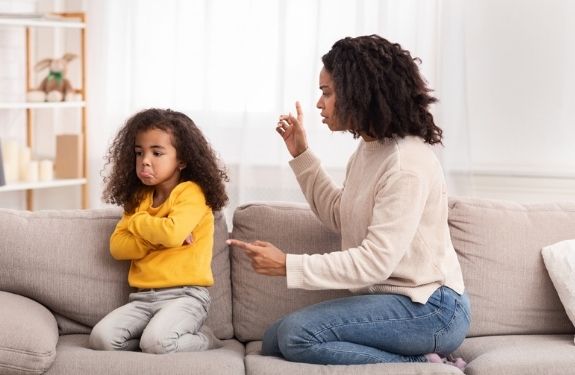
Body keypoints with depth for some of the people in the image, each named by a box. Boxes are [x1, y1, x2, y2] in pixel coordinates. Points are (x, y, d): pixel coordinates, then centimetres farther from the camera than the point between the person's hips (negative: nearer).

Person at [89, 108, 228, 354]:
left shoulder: (191, 193, -6)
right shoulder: (139, 198, 15)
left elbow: (171, 233, -24)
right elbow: (117, 246, 5)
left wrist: (136, 222, -5)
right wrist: (157, 237, -10)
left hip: (185, 295, -6)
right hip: (143, 297, 6)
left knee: (156, 342, -32)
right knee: (101, 338, -18)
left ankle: (204, 339, -2)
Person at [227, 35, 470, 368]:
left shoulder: (407, 163, -21)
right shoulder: (370, 148, 9)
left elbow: (376, 261, -25)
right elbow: (341, 217, 21)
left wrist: (288, 265, -23)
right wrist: (301, 155, 16)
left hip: (429, 309, -10)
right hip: (390, 299, 10)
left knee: (297, 334, -22)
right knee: (275, 341, 5)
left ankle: (421, 364, -11)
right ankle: (423, 361, 1)